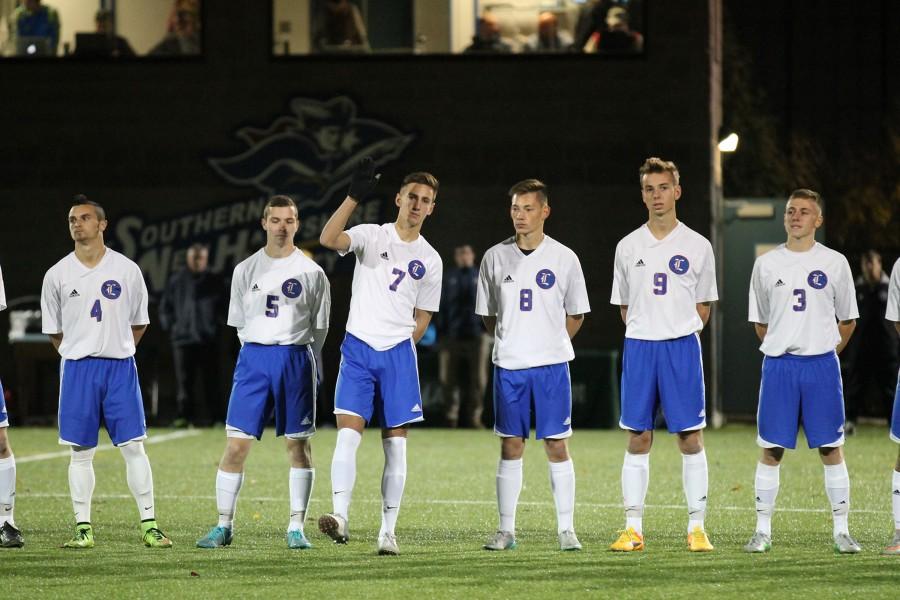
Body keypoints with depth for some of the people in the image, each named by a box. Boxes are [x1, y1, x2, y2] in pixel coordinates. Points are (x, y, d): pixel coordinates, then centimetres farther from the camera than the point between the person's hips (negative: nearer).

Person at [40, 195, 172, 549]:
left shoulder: (126, 270, 2)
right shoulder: (58, 275, 3)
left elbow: (139, 323, 12)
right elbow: (53, 330, 11)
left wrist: (117, 353, 7)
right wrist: (79, 357, 8)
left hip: (120, 367, 0)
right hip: (77, 369, 0)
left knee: (133, 447, -3)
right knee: (81, 452, 2)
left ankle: (149, 526, -1)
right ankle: (83, 529, 7)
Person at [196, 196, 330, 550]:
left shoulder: (311, 272, 3)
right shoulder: (245, 271, 8)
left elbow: (319, 328, 8)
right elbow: (240, 323, 13)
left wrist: (298, 359, 6)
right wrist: (261, 355, 8)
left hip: (296, 358, -1)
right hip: (254, 358, 1)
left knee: (298, 445, 1)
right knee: (236, 444, -5)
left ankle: (296, 528, 7)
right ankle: (224, 526, 2)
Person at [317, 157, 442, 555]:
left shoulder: (430, 261, 9)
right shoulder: (372, 237, 2)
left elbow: (422, 318, 14)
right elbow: (328, 239, -19)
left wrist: (399, 350, 4)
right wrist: (354, 197, -27)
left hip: (399, 354, 2)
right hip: (358, 347, -2)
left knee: (395, 444, 2)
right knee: (348, 432, -14)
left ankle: (388, 531, 4)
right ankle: (340, 516, -21)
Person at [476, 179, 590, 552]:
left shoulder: (563, 258, 0)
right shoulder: (495, 258, 5)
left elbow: (576, 315, 9)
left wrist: (550, 344, 4)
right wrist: (510, 342, 7)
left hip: (551, 366, -1)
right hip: (508, 366, 2)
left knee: (557, 446, -2)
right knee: (510, 447, 4)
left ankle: (566, 530, 2)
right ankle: (506, 530, 8)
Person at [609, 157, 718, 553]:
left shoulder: (696, 246, 3)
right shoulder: (628, 247, 8)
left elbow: (703, 305, 10)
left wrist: (681, 336, 2)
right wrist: (644, 335, 6)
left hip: (682, 346, -1)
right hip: (639, 346, 2)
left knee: (691, 438, -2)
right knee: (638, 440, 2)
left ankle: (696, 528, 1)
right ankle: (633, 530, 4)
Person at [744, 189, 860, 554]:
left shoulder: (834, 263, 3)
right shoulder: (767, 264, 6)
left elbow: (847, 321, 10)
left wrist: (824, 351, 8)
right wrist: (783, 348, 11)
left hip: (821, 363, -1)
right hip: (778, 364, 1)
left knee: (831, 448, 0)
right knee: (771, 449, 2)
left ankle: (842, 531, 5)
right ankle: (763, 531, 8)